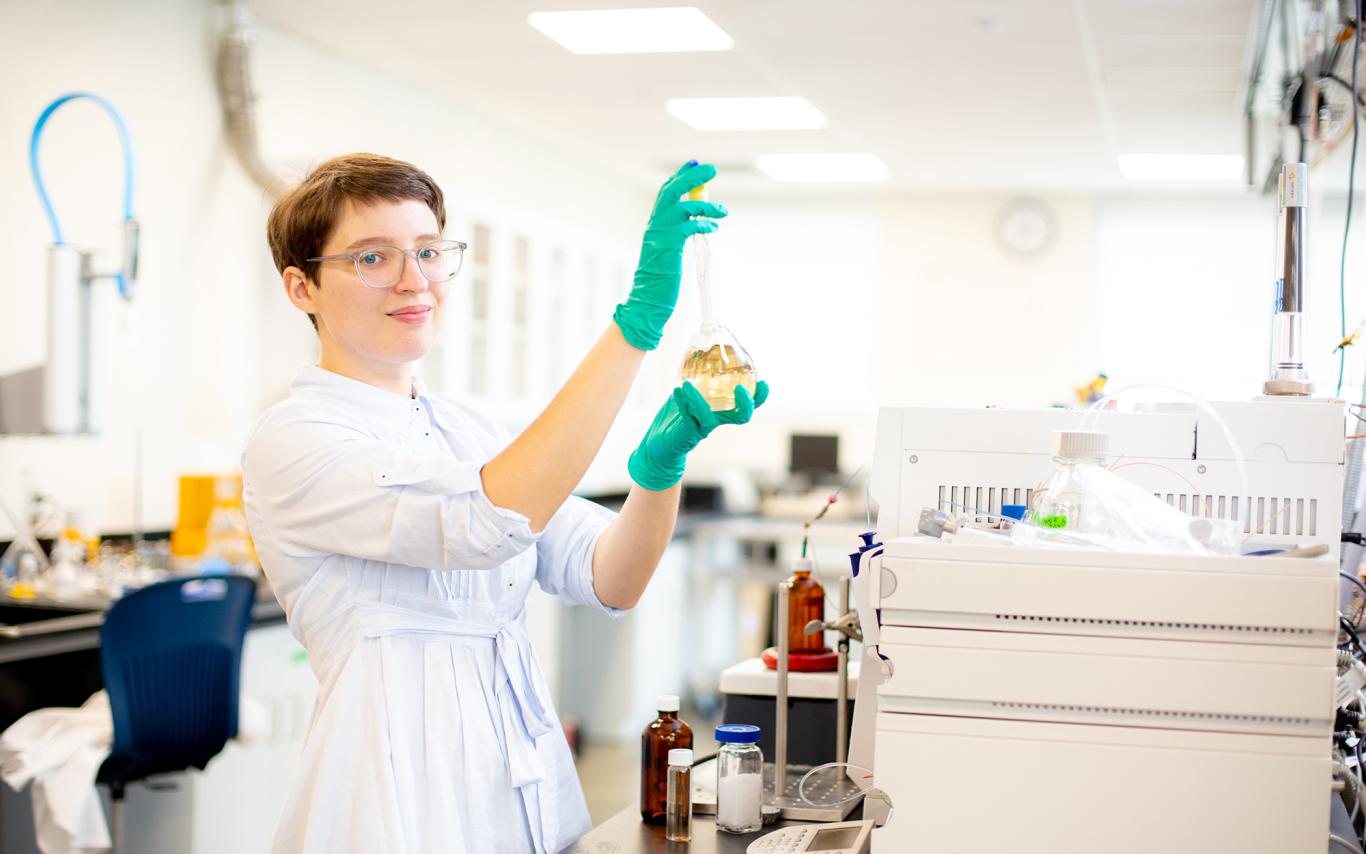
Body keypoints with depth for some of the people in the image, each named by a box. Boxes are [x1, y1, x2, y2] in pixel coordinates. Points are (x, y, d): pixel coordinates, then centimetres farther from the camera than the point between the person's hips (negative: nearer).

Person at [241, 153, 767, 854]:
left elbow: (609, 580, -1)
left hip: (526, 783, 7)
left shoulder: (466, 428, 10)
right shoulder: (291, 441, -12)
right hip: (402, 790, -7)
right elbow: (492, 519, -28)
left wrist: (664, 455, -20)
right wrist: (640, 316, -30)